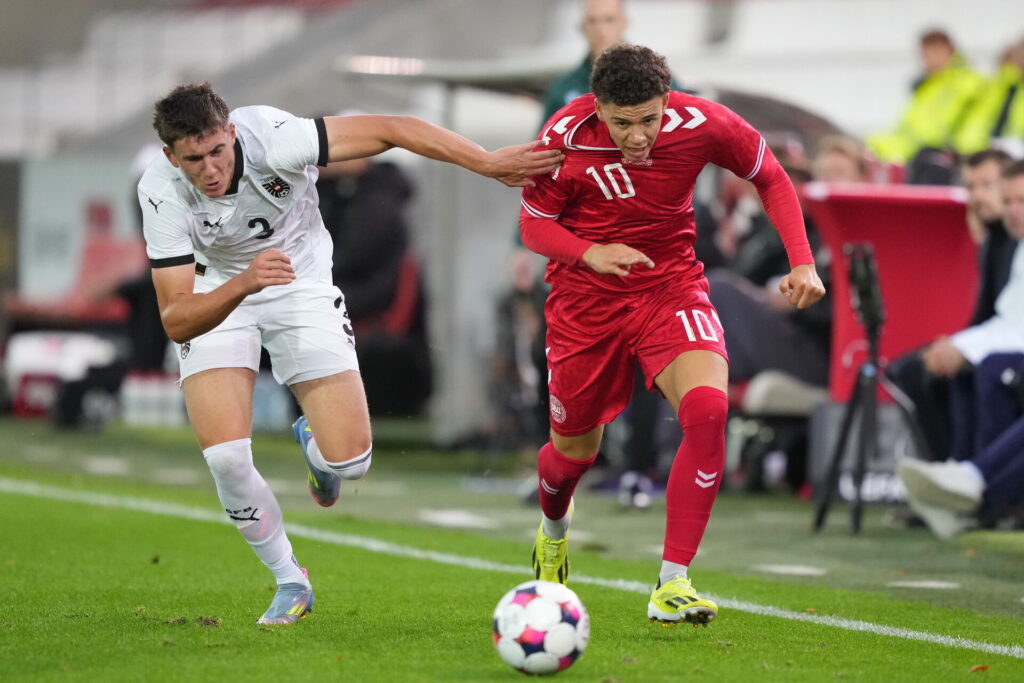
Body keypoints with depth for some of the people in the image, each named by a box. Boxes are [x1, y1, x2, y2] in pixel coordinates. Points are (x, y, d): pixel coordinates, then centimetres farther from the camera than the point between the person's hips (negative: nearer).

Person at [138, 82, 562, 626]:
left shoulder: (270, 138, -32)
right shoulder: (161, 194, -28)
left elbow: (389, 130, -29)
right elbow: (175, 321, -32)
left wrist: (489, 163, -34)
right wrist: (243, 283, -51)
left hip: (300, 284, 0)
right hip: (215, 296, 0)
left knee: (349, 460, -10)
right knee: (226, 457, -20)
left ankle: (312, 441, 30)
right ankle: (290, 582, 6)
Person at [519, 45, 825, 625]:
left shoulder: (701, 123, -18)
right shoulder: (565, 137, -20)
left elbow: (771, 178, -1)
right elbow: (533, 224, -7)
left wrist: (802, 263, -12)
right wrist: (589, 252, -29)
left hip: (671, 285, 0)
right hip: (586, 299, 0)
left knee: (708, 409, -27)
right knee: (575, 450, 11)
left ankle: (672, 585, -21)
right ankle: (554, 530, 52)